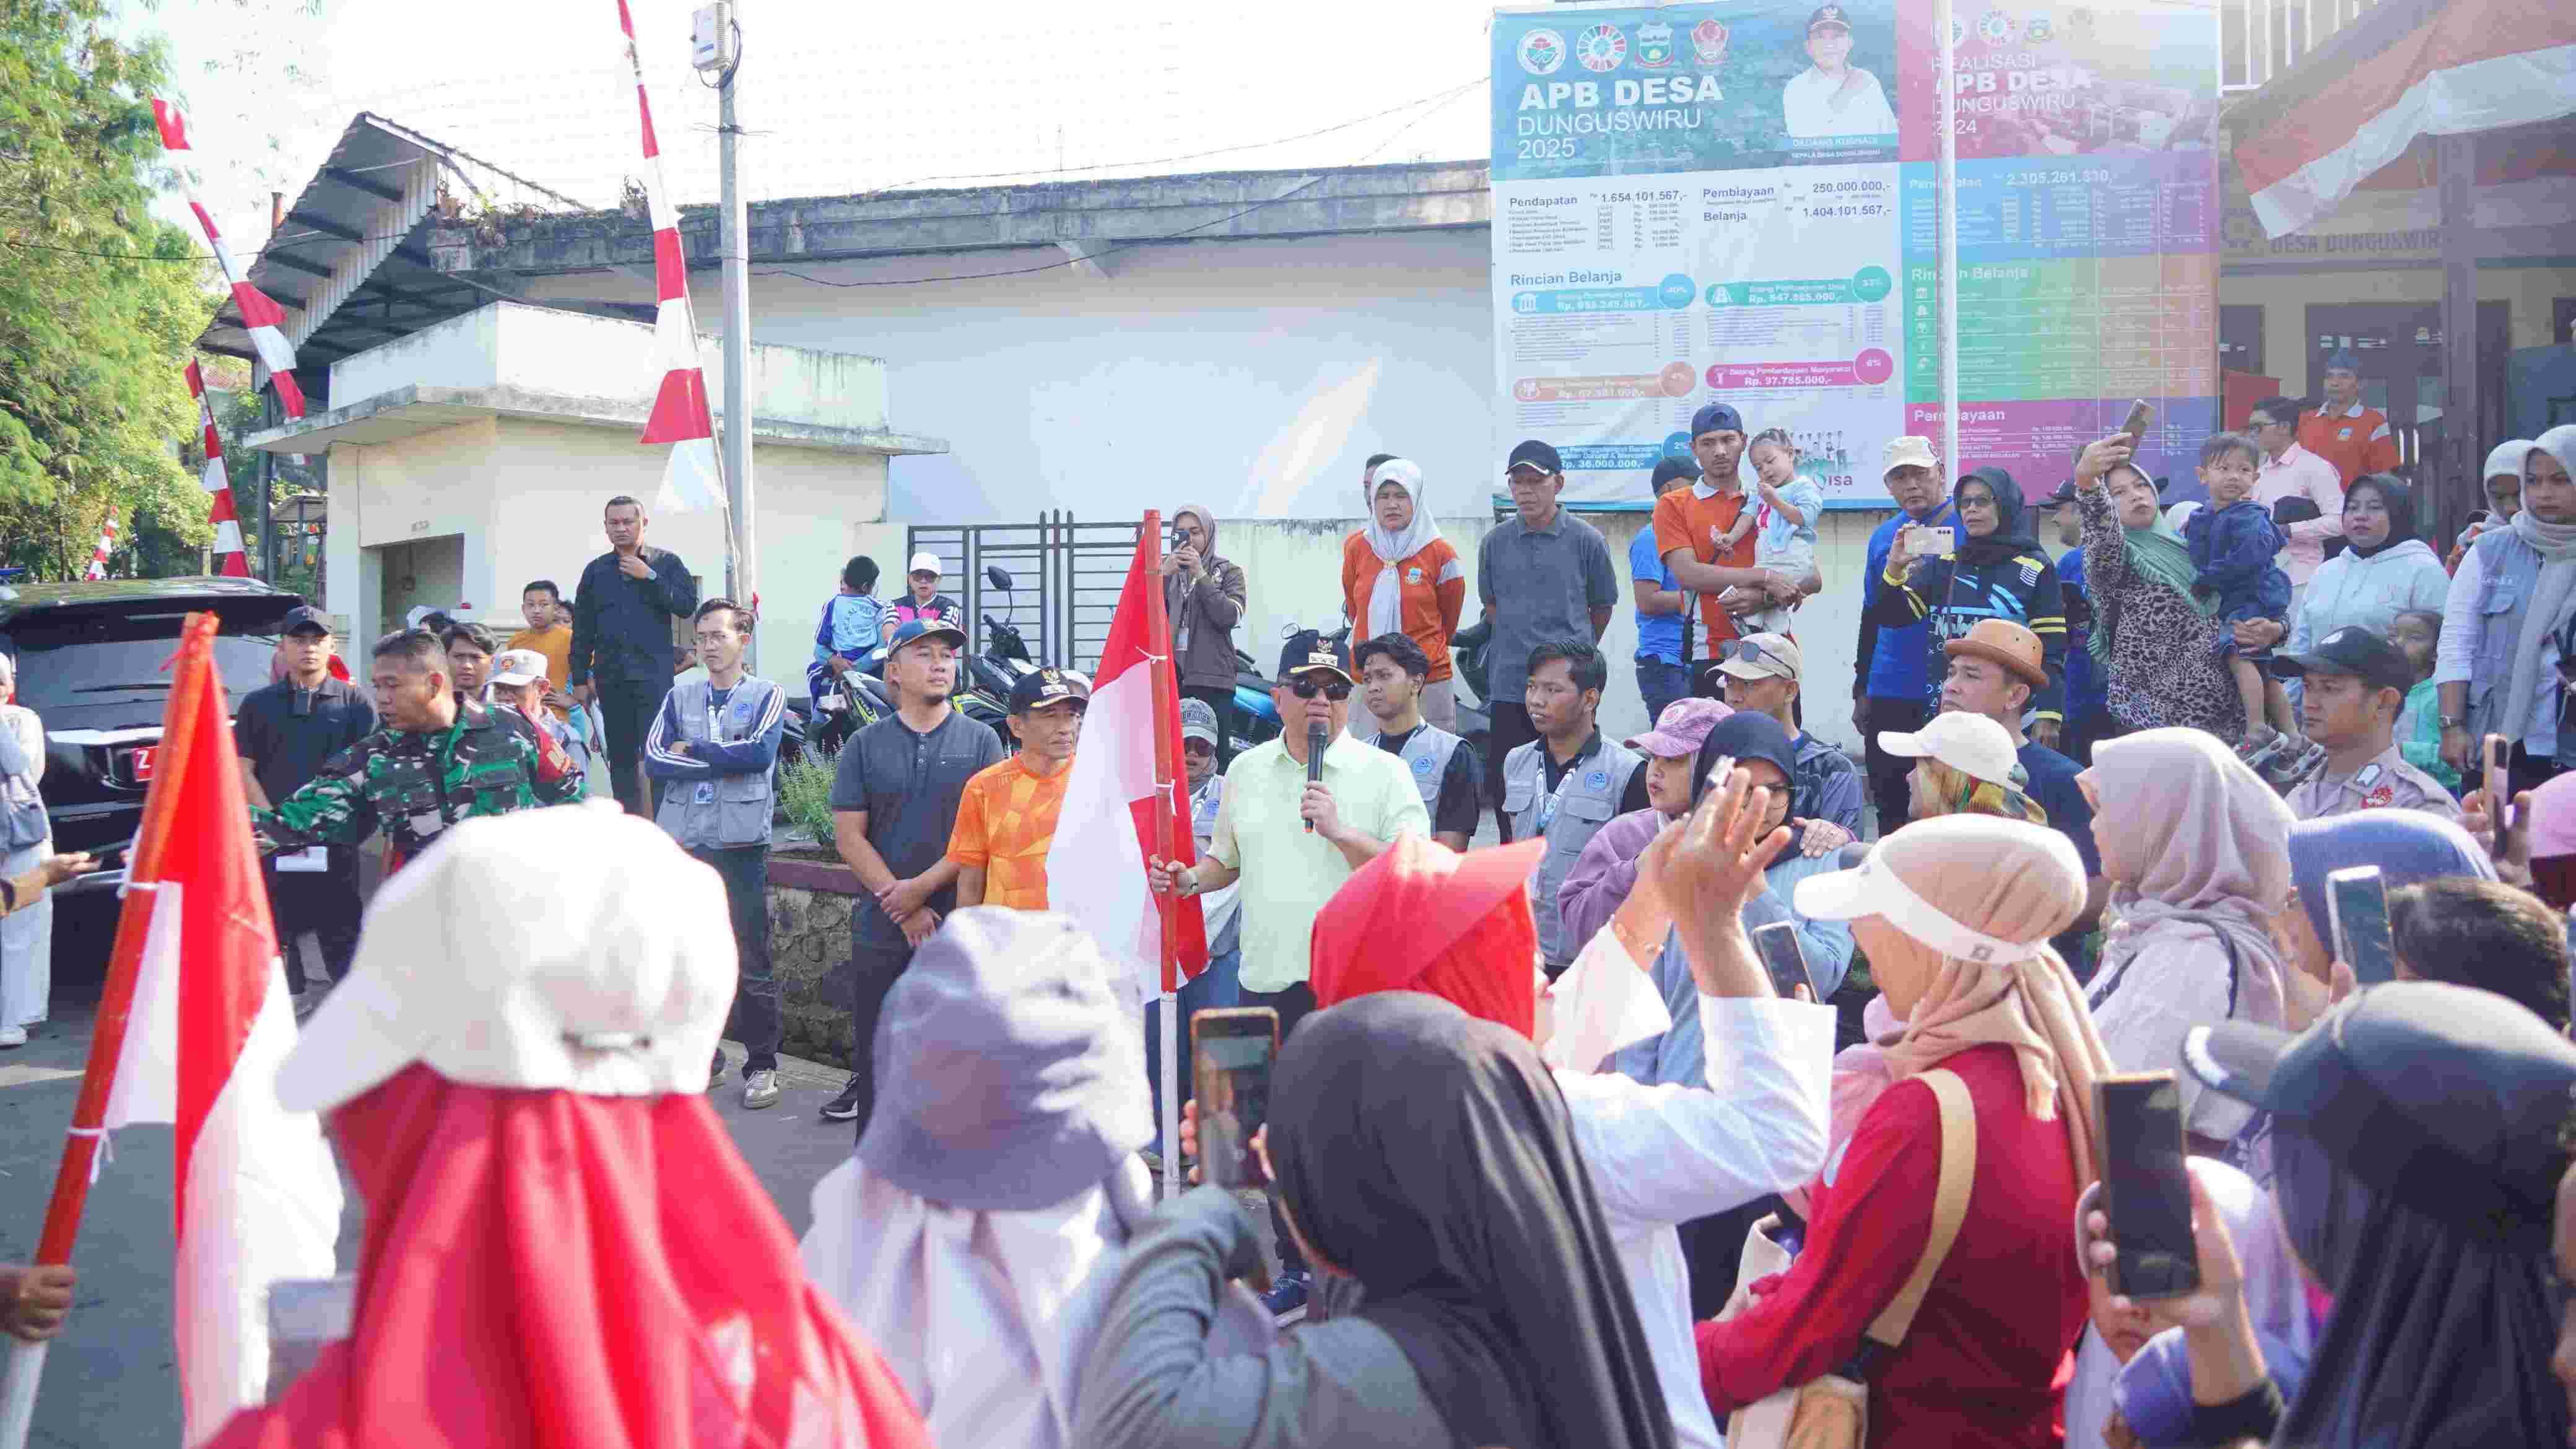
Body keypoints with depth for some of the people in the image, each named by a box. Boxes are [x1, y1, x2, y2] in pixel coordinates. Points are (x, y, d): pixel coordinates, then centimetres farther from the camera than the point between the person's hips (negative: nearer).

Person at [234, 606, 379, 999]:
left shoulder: (354, 704, 6)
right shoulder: (258, 704, 10)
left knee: (342, 935, 2)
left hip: (335, 841, -2)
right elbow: (243, 772, 5)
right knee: (277, 935, 6)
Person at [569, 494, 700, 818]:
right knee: (620, 756, 7)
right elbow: (582, 629, 15)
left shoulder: (666, 562, 6)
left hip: (654, 674, -4)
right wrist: (580, 678, 12)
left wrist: (649, 576, -12)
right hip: (611, 678, 4)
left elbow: (687, 605, -7)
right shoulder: (596, 570, 14)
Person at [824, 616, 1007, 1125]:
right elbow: (849, 836, 0)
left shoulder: (980, 741, 2)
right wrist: (904, 908, -9)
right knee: (878, 1059, 7)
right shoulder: (865, 746, 6)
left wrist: (923, 886, -12)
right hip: (882, 931, 1)